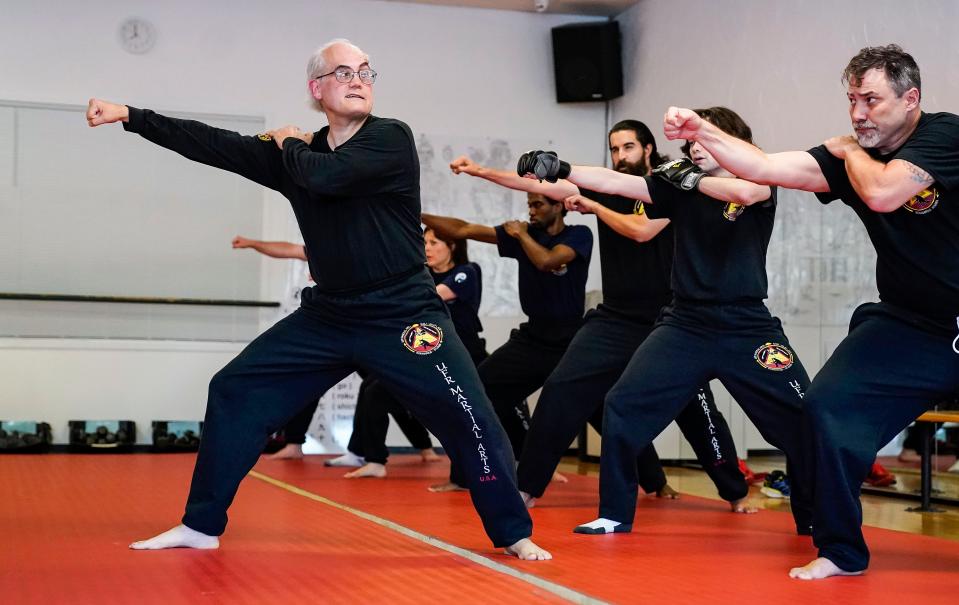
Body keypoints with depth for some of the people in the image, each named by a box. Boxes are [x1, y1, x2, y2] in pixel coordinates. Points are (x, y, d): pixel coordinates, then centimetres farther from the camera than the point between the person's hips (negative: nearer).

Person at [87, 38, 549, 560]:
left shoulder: (392, 139, -11)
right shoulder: (296, 153, 4)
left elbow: (327, 175, -27)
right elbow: (212, 144, 3)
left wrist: (290, 144, -6)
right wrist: (128, 115, -1)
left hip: (402, 316, -5)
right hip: (327, 316, 5)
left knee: (468, 417, -13)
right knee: (233, 393, 2)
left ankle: (514, 534, 7)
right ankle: (201, 526, 14)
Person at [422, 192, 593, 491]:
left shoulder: (579, 235, -9)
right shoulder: (522, 233, 3)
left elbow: (546, 261, -29)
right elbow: (463, 230, -3)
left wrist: (522, 234, -11)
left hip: (570, 343, -5)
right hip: (532, 338, 5)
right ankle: (464, 476, 10)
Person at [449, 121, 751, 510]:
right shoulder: (606, 187, 6)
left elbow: (641, 231, -22)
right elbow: (541, 185, -2)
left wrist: (593, 206, -10)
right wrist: (481, 171, -10)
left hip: (665, 323, -3)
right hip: (615, 320, 3)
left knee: (696, 409, 0)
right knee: (561, 391, -7)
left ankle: (736, 493, 18)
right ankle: (528, 487, 2)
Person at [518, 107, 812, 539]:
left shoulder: (760, 183, -2)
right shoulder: (681, 188, 6)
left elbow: (744, 192, -27)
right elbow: (614, 182, -3)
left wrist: (692, 178, -13)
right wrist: (561, 170, -15)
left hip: (748, 329, -2)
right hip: (685, 326, 3)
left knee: (801, 422, -2)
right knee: (622, 407, -8)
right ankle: (615, 514, 5)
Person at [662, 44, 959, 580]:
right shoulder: (850, 158, 0)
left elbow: (882, 194, -31)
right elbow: (763, 167, -9)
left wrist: (849, 150, -11)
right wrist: (701, 131, -21)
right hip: (910, 324, 5)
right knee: (829, 405, -9)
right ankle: (841, 551, 3)